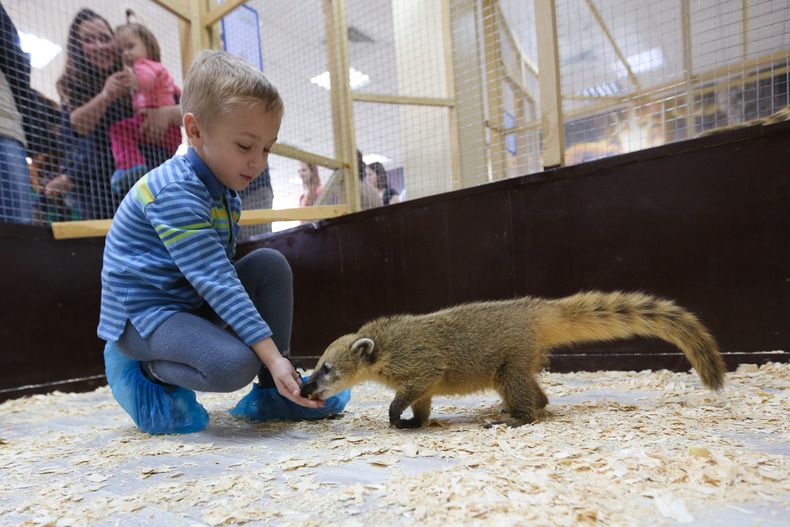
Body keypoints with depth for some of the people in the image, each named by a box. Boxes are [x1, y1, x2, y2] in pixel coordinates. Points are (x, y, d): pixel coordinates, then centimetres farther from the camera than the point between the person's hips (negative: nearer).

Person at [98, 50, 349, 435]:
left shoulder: (226, 191, 4)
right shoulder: (175, 192, -23)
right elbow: (214, 280, -30)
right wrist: (272, 354, -32)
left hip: (194, 303, 9)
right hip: (142, 313, -9)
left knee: (270, 264, -9)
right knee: (235, 364, -32)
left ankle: (273, 393, -4)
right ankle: (142, 372, 0)